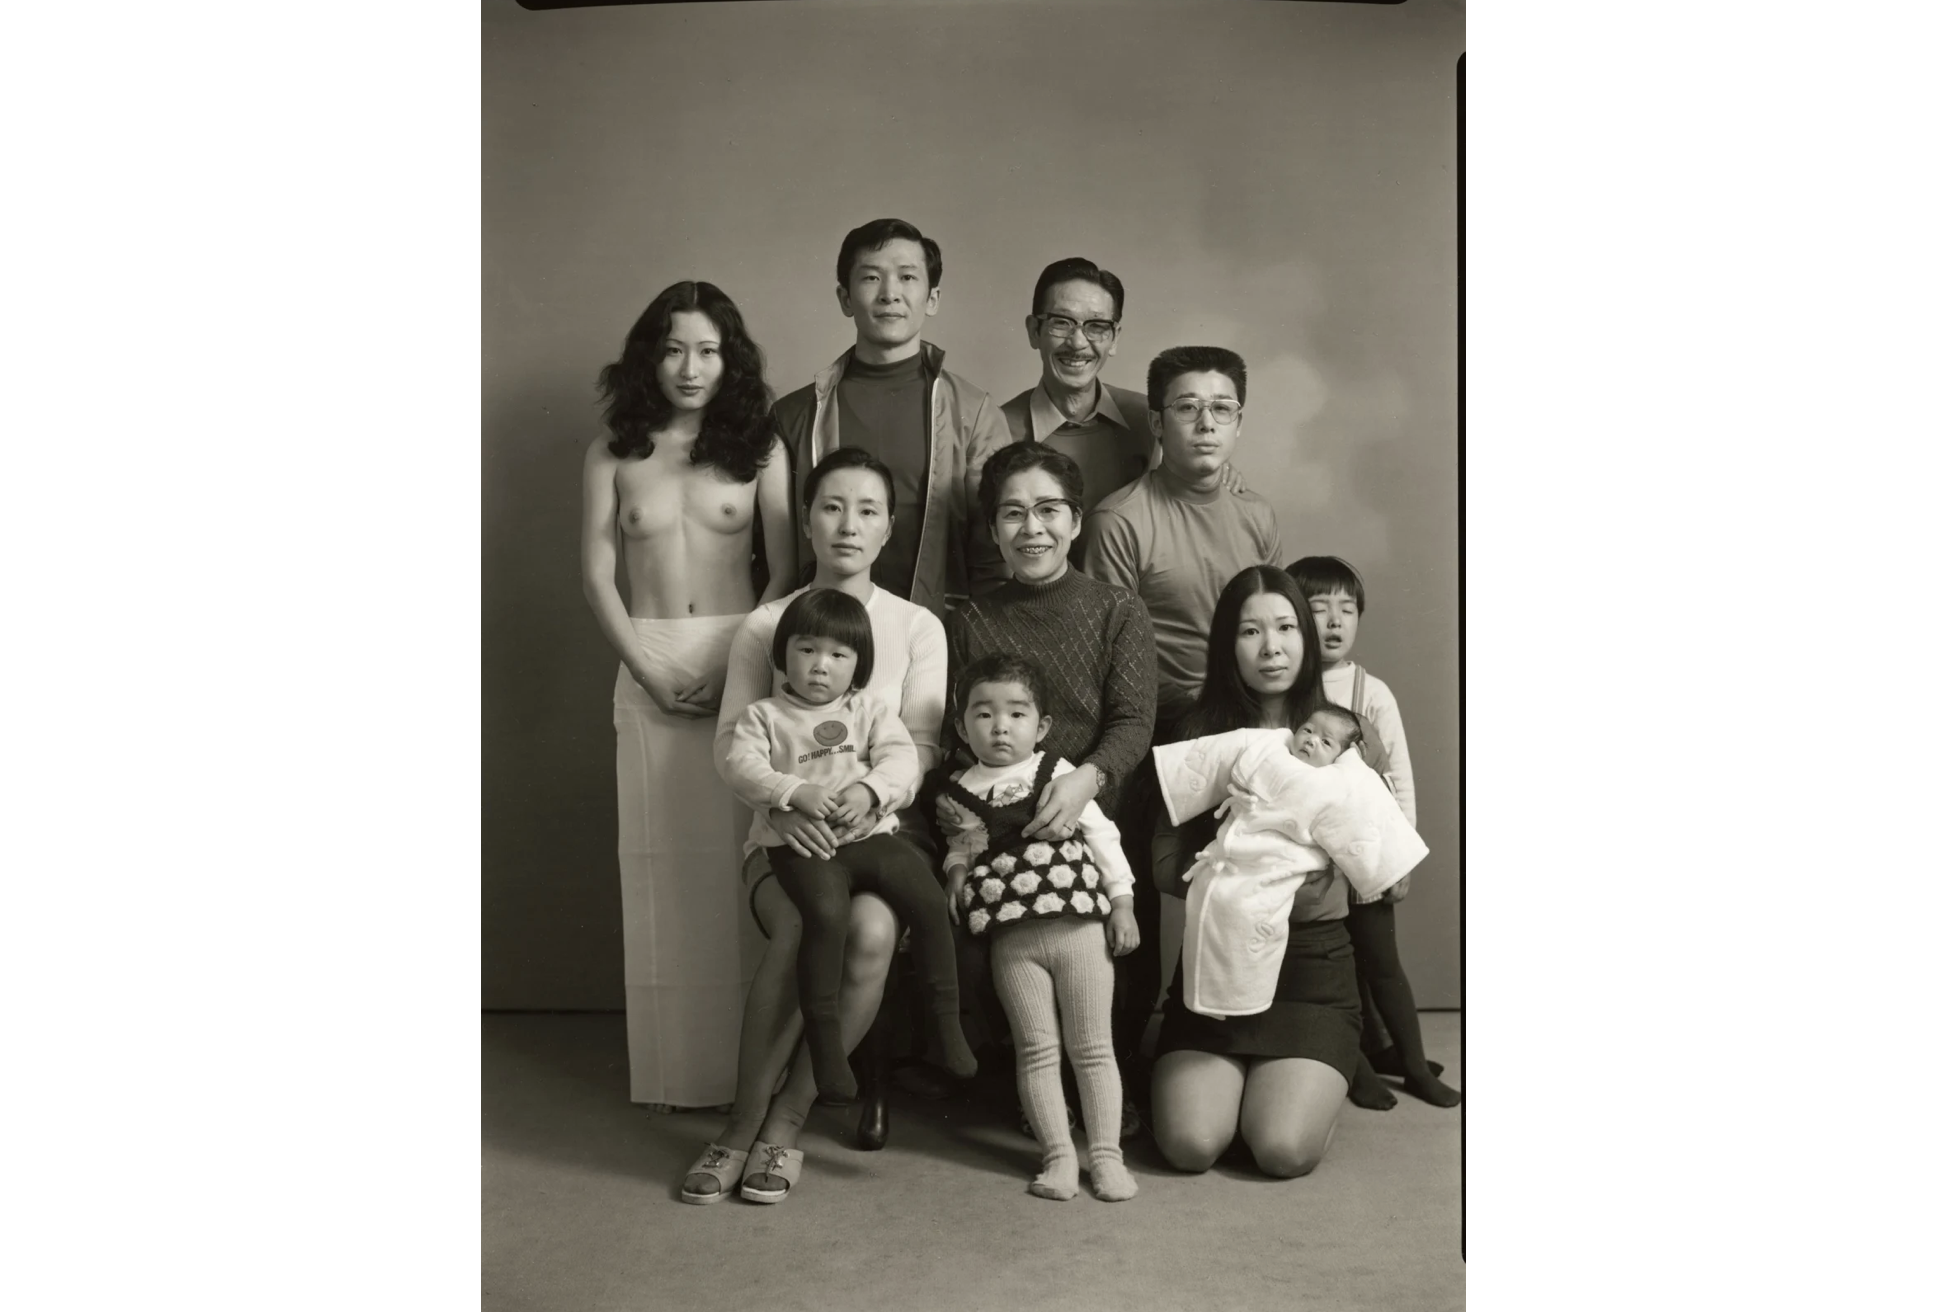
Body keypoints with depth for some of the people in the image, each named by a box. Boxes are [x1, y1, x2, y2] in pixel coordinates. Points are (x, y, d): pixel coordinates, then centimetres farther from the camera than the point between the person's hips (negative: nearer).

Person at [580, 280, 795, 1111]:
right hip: (649, 667, 1)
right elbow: (596, 577, 4)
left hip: (745, 660, -1)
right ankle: (673, 1068, 12)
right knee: (662, 861, 3)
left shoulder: (760, 450, 3)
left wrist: (736, 666, -12)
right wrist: (649, 669, -8)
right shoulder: (612, 455, 6)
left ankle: (749, 1058, 11)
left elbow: (784, 572, 0)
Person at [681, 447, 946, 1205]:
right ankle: (745, 1121, -15)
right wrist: (782, 802, -18)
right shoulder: (765, 624, 9)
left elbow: (922, 744, 0)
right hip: (788, 830, 0)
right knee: (801, 930, -32)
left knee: (871, 929, -33)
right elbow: (730, 741, 2)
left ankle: (786, 1120, -16)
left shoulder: (918, 627, 8)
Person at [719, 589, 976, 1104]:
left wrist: (869, 790, -18)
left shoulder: (869, 710, 16)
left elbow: (901, 757, 2)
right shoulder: (763, 715, 10)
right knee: (827, 912, -31)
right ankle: (823, 1036, -18)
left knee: (928, 900, -17)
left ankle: (946, 1018, -2)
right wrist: (795, 792, -21)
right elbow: (741, 766, -5)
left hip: (869, 834, 3)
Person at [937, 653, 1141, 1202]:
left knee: (1091, 1046, 4)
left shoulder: (1058, 773, 2)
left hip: (1078, 926, -1)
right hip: (1011, 940, 1)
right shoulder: (957, 795, 6)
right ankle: (1058, 1155, 11)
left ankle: (1106, 1152, 13)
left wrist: (1121, 901, 2)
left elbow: (1100, 834, 4)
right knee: (1037, 1050, 3)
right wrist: (955, 873, -1)